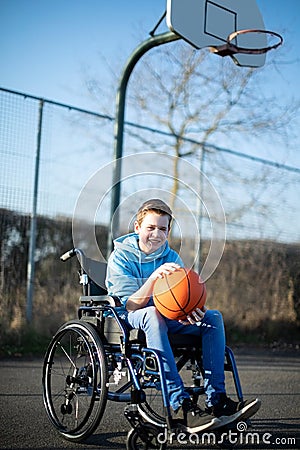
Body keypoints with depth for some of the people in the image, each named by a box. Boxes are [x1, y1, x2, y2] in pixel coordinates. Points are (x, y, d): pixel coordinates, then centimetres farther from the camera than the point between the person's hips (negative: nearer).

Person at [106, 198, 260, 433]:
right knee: (152, 314, -39)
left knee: (213, 317, -17)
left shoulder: (173, 258, 6)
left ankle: (217, 400, -28)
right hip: (128, 322, -5)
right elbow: (130, 305, -17)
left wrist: (190, 310, -28)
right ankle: (181, 406, -46)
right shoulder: (121, 256, -6)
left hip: (166, 321, 5)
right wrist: (154, 277, -33)